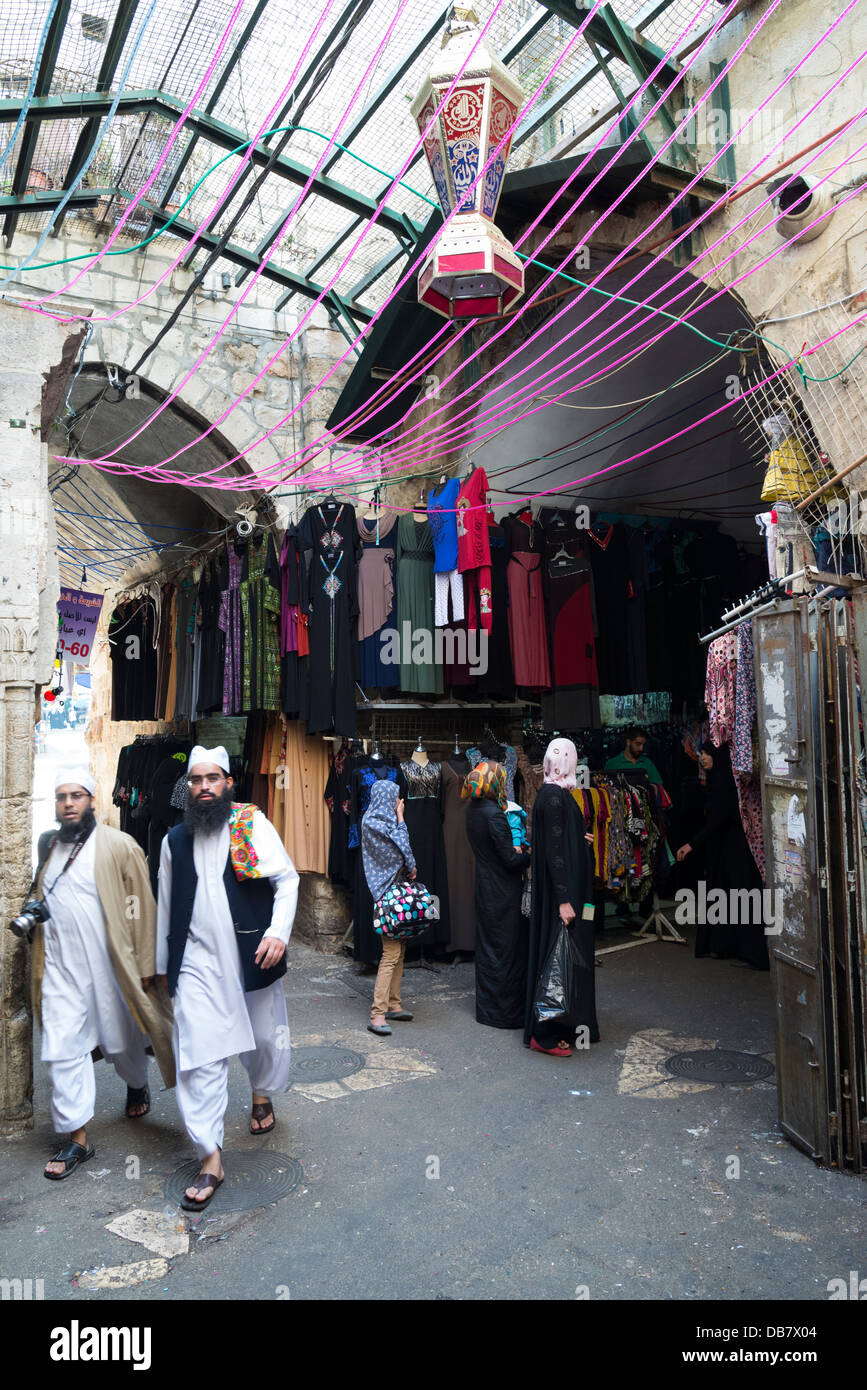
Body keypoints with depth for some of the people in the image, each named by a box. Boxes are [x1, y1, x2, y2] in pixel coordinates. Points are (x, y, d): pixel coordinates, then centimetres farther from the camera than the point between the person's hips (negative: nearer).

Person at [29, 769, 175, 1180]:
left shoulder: (119, 846, -10)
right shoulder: (47, 846, 6)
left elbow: (142, 909, -9)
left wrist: (145, 965, -9)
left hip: (109, 965, -3)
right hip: (60, 968, 4)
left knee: (122, 1043, 14)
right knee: (62, 1051, 2)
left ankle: (137, 1086, 45)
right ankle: (76, 1137, 16)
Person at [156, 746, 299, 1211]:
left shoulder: (253, 823, -5)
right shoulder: (176, 839, 7)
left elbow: (287, 879, -7)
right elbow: (166, 906, 15)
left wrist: (278, 932, -19)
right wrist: (164, 965, 18)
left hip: (252, 958, -1)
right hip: (198, 963, 2)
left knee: (265, 1037, 16)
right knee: (199, 1058, -3)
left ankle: (261, 1096, 48)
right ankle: (210, 1160, 9)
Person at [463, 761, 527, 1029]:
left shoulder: (472, 810, 4)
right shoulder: (493, 814, -22)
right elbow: (510, 860, -19)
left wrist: (515, 850, 6)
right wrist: (529, 855, -3)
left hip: (484, 888, 8)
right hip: (503, 892, -8)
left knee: (487, 947, 17)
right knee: (507, 950, 3)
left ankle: (487, 1008, 27)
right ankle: (506, 1013, 13)